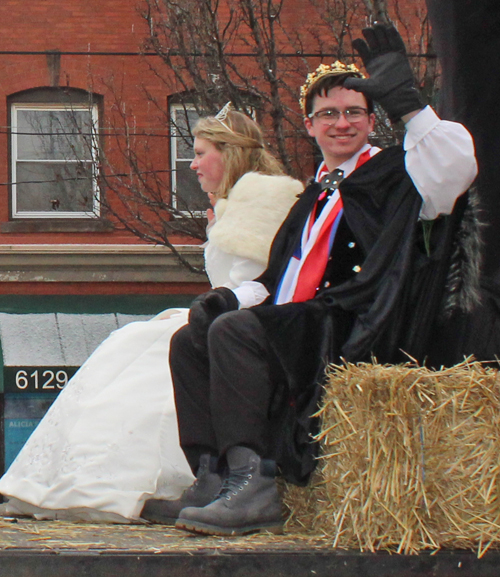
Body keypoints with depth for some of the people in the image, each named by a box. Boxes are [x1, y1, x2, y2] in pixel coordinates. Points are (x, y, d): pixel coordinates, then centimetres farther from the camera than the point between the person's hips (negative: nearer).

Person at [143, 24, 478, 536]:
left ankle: (251, 486, -37)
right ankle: (214, 481, -15)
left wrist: (406, 104, -25)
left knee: (234, 332, -29)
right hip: (300, 328, 9)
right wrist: (233, 297, 7)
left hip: (353, 333, -9)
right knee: (190, 339, -3)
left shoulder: (392, 174, 3)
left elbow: (453, 167, -20)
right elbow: (277, 277, 27)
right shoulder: (318, 195, 27)